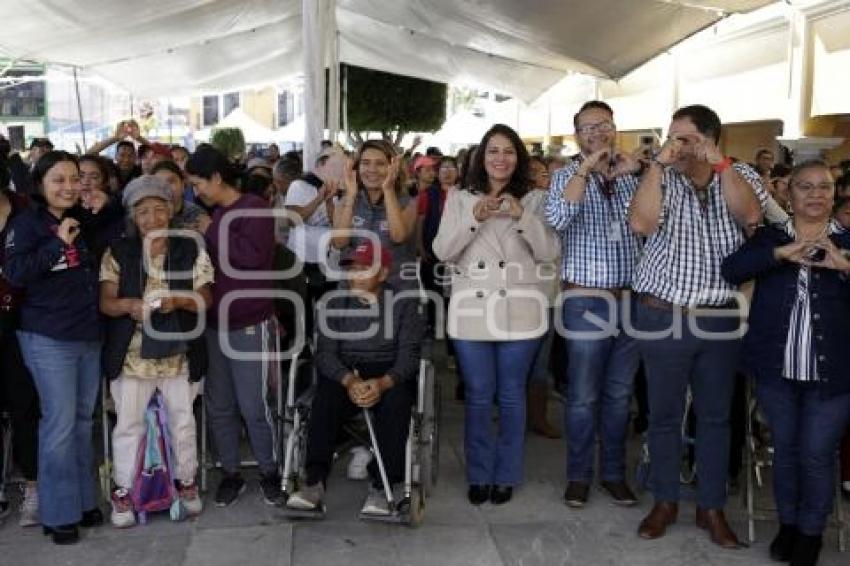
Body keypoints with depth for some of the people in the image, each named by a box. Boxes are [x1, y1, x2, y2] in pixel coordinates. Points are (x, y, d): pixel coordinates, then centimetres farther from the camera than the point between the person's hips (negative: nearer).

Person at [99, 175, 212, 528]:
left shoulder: (191, 251, -1)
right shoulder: (117, 253, -1)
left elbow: (206, 300, -2)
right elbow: (105, 302, -4)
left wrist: (178, 300, -22)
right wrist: (128, 304, -25)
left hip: (178, 354, 0)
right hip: (131, 355, 0)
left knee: (183, 421, 13)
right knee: (128, 424, 7)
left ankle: (186, 482, 30)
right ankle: (123, 491, 21)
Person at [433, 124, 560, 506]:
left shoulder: (533, 199, 6)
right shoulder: (459, 199, 7)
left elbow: (549, 252, -3)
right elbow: (442, 252, -2)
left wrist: (522, 216, -16)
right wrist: (474, 218, -15)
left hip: (518, 309, 0)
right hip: (471, 308, 0)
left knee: (511, 395, 8)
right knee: (478, 396, 6)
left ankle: (506, 475, 22)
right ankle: (479, 475, 21)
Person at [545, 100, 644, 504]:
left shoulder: (632, 175, 9)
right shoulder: (567, 176, -1)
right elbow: (557, 219, -20)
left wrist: (638, 171, -11)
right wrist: (586, 168, -19)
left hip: (631, 299, 3)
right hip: (586, 300, -3)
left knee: (619, 395, 13)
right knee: (583, 396, 4)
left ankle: (614, 473, 26)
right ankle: (579, 475, 19)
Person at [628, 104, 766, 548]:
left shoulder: (741, 176, 3)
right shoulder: (661, 179, -3)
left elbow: (749, 216, -17)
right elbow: (640, 223, -21)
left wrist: (719, 163, -19)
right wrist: (658, 163, -18)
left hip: (720, 318, 2)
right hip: (663, 317, -1)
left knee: (715, 415, 11)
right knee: (664, 414, 9)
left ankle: (712, 507, 25)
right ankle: (665, 502, 25)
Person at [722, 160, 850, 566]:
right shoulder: (769, 237, 4)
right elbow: (731, 270, -12)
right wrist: (782, 254, -23)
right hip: (776, 368, 1)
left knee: (817, 454, 5)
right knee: (784, 449, 14)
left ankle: (811, 532, 26)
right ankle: (787, 523, 33)